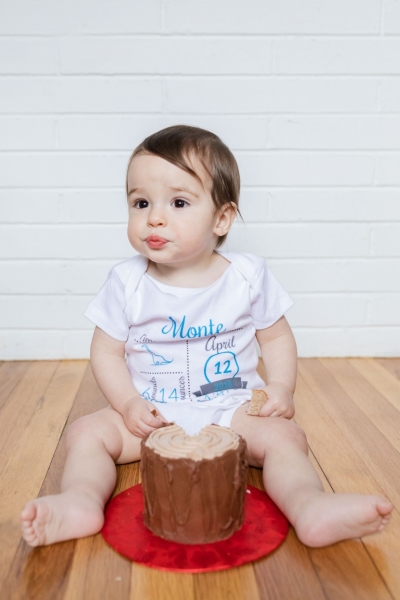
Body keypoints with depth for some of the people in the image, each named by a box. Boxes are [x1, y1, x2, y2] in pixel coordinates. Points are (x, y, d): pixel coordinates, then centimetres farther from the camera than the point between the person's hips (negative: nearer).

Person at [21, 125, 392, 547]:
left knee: (285, 436, -23)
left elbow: (276, 336, 5)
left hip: (231, 408, 0)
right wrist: (128, 404, -14)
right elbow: (106, 352, 0)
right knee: (86, 433, -16)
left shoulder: (248, 275, -6)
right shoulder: (126, 282, -6)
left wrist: (280, 387, -11)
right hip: (151, 414, 1)